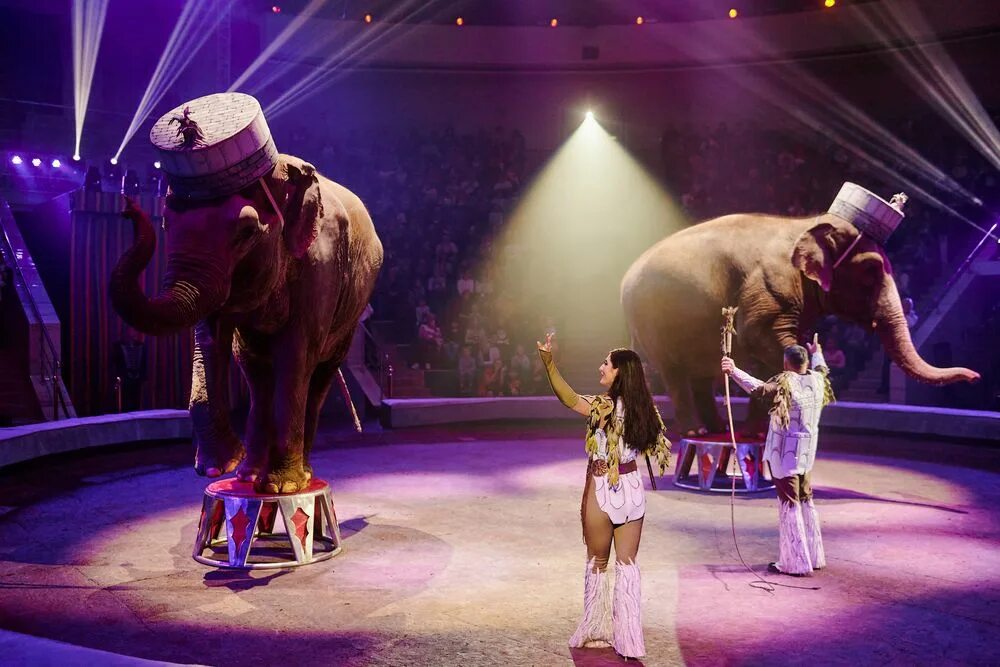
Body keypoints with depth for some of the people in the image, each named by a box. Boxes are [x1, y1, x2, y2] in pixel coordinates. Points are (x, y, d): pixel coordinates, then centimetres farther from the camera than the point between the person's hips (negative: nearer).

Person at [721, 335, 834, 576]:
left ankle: (796, 562, 3)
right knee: (805, 502, 19)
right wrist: (817, 353, 48)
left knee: (789, 506, -1)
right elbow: (821, 368, 28)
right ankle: (813, 556, 29)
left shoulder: (786, 383, -18)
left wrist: (735, 372, -47)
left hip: (785, 455, -7)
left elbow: (760, 389, -37)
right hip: (806, 455, 7)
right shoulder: (816, 380, 4)